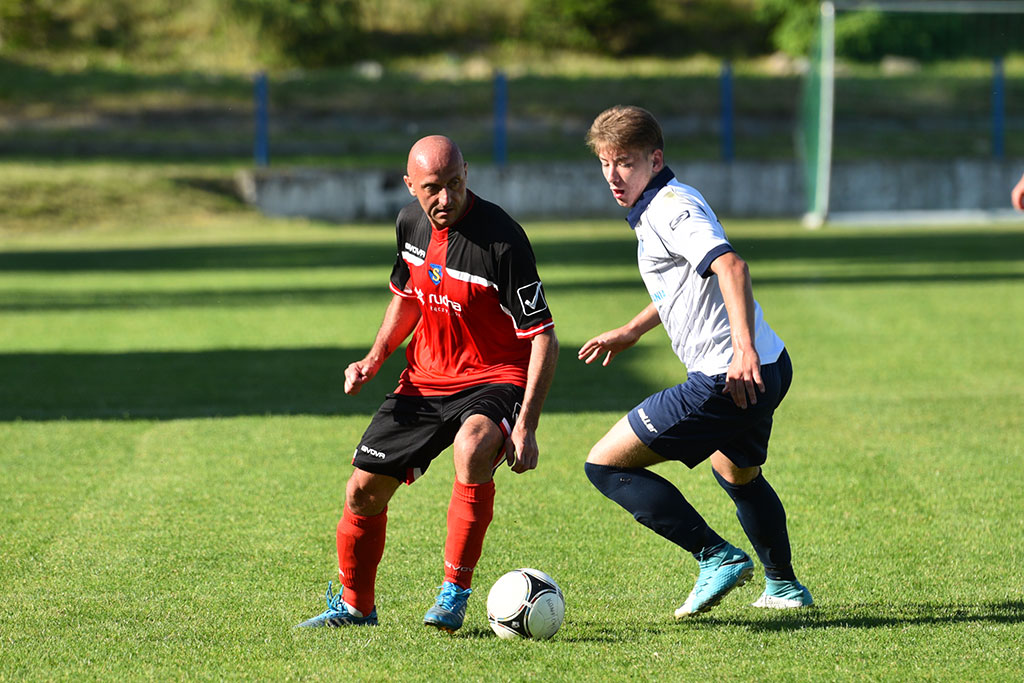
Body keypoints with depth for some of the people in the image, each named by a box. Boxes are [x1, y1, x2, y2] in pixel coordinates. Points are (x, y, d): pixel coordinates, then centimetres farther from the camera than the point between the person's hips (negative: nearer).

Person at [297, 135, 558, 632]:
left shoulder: (502, 240, -22)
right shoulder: (411, 223, -1)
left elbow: (543, 338, -19)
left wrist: (526, 428, -25)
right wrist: (375, 358, 6)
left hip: (495, 381, -6)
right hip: (424, 379, 6)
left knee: (472, 449, -38)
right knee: (363, 490, 4)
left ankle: (455, 592, -23)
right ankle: (354, 604, 29)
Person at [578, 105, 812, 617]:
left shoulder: (671, 208, -15)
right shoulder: (656, 208, 16)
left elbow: (730, 266, -31)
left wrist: (744, 350, -40)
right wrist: (630, 333, 38)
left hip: (727, 380, -11)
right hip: (765, 372, 11)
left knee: (606, 464, -7)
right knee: (737, 474, 37)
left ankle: (716, 557, -10)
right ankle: (784, 587, 51)